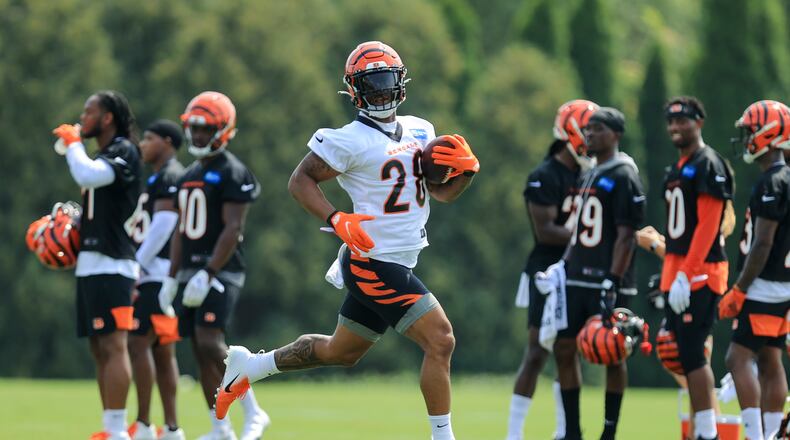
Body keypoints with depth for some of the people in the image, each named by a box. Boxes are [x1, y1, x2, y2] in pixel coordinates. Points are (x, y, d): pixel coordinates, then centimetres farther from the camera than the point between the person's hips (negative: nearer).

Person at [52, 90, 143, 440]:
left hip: (111, 264, -10)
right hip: (91, 263, 10)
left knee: (113, 347, -13)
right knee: (100, 350, 10)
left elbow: (87, 176, -25)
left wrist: (73, 143, -9)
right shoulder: (102, 156, 21)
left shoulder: (123, 152, -7)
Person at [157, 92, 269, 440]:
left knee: (209, 342, -19)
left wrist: (208, 275, -22)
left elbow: (232, 229, -16)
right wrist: (172, 278, 14)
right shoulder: (189, 175, 17)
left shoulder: (233, 173, -9)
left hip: (220, 271, -8)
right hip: (191, 272, 8)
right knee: (201, 350, 5)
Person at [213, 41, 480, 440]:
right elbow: (300, 180, -8)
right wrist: (337, 220, -21)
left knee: (340, 352, 22)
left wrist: (465, 171, -6)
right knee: (440, 340, -15)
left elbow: (441, 192, 15)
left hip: (397, 264, 9)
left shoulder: (420, 131, 10)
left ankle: (250, 366, 38)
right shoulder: (351, 140, -13)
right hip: (374, 263, -9)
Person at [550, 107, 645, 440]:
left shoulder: (623, 176, -9)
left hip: (607, 283, -9)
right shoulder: (587, 176, 17)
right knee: (564, 349, 6)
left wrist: (612, 283, -20)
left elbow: (626, 236, -14)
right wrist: (563, 266, 14)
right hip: (578, 280, 9)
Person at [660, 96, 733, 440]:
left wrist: (686, 276, -23)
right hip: (676, 272, 10)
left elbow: (708, 227, -18)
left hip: (699, 271, -10)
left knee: (692, 353, -11)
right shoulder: (678, 169, 19)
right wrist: (669, 276, 17)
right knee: (684, 354, 9)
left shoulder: (708, 165, -11)